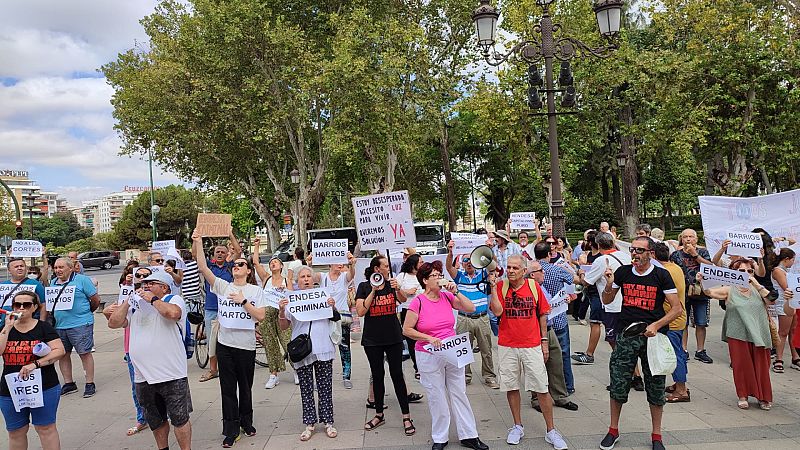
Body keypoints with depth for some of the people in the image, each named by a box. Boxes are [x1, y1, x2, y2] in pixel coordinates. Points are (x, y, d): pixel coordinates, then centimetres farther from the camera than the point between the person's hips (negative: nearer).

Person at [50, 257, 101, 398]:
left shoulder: (82, 280, -5)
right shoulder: (53, 283, 13)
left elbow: (96, 300, -2)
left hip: (80, 324, -6)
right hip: (58, 325, 6)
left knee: (85, 353, -3)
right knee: (62, 354, 11)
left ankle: (90, 384, 5)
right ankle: (69, 383, 24)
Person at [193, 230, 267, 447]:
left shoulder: (255, 290, 0)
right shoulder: (223, 286, 2)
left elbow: (260, 316, -9)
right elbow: (202, 267, -8)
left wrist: (243, 301, -16)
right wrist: (198, 242, -16)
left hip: (246, 345, -1)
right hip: (225, 344, 1)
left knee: (245, 387, 13)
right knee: (228, 388, 5)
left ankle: (246, 422, 33)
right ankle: (231, 430, 15)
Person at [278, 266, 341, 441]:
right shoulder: (291, 299, 5)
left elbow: (335, 318, 13)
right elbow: (284, 327, 2)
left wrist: (333, 307, -7)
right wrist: (281, 310, -15)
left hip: (323, 348, 0)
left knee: (325, 387, 4)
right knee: (306, 389, 6)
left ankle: (328, 422, 14)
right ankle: (309, 424, 15)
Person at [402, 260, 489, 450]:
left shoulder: (447, 297, 0)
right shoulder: (418, 302, -12)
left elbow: (471, 308, -3)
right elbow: (406, 329, -9)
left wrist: (455, 292, -12)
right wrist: (429, 338, -18)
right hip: (430, 357, -3)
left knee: (459, 394, 11)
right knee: (437, 397, 8)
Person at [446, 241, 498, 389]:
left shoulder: (483, 274, 5)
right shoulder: (459, 276, 4)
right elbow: (449, 267, -13)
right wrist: (450, 253, -32)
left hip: (482, 319, 0)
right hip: (464, 319, 0)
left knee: (486, 350, 7)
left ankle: (489, 376, 19)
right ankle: (465, 376, 22)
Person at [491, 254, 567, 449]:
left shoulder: (534, 286, 0)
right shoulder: (501, 286, -2)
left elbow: (542, 315, 7)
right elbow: (497, 311, -14)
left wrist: (544, 341, 7)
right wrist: (493, 287, -20)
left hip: (532, 346, 0)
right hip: (507, 346, 0)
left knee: (542, 389, 3)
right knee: (511, 387, 9)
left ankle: (551, 431, 16)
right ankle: (517, 426, 27)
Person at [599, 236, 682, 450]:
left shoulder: (661, 275, -4)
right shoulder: (623, 272, 3)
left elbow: (677, 308, -5)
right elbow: (606, 301, 12)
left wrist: (656, 325, -17)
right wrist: (609, 284, -7)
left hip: (653, 336, -2)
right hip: (625, 335, 2)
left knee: (656, 386, 8)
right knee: (618, 384, 4)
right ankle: (613, 431, 22)